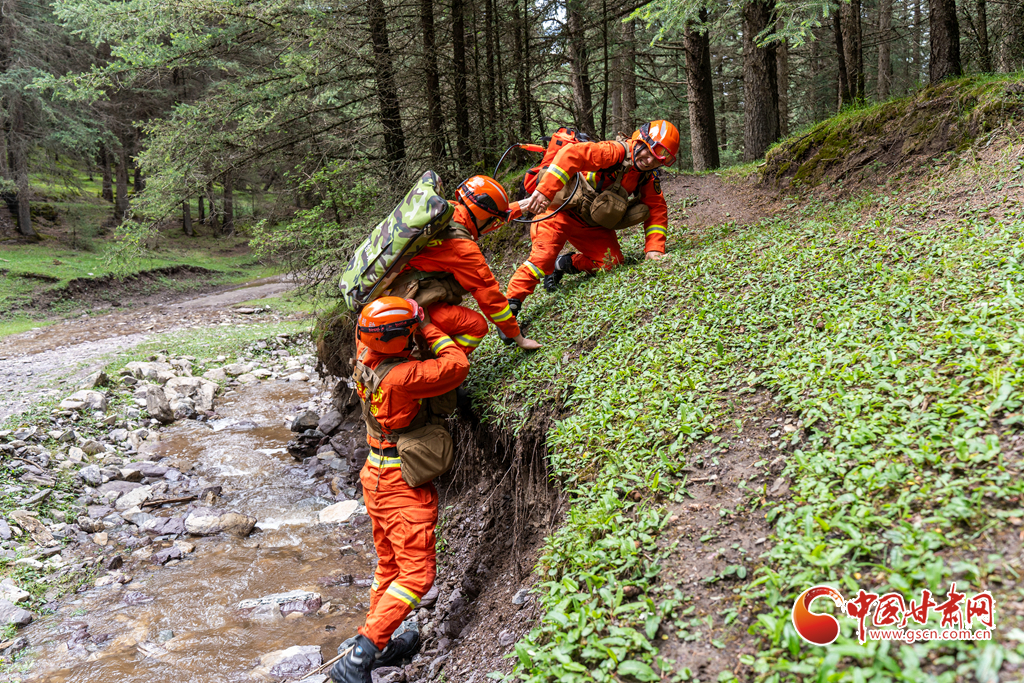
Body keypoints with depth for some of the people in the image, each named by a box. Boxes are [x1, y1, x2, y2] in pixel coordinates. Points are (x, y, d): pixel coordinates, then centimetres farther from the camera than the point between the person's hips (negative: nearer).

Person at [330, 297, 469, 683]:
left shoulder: (366, 356, -4)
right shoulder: (401, 376, -28)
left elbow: (365, 329, 18)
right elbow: (458, 366, -20)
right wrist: (429, 328, -11)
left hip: (377, 477, 9)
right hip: (402, 485, -9)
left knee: (390, 564, 21)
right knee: (416, 573, -4)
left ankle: (378, 646, 31)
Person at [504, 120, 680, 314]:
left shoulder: (648, 178, -1)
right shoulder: (616, 152, -25)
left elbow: (657, 210, 3)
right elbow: (571, 154, -37)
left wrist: (654, 248, -13)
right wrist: (544, 191, -46)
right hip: (562, 210, -7)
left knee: (611, 262, -6)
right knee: (542, 257, -22)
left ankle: (564, 264, 15)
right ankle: (511, 304, -14)